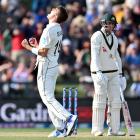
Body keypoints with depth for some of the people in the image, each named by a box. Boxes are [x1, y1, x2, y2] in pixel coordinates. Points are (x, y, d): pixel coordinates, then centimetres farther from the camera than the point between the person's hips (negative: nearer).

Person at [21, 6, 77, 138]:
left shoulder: (49, 30, -19)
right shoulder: (58, 29, 11)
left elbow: (43, 52, -20)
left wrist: (29, 47, -9)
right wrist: (36, 45, 13)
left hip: (46, 67, -9)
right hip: (54, 66, 9)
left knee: (47, 98, -8)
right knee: (49, 97, 13)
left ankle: (68, 117, -22)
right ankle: (61, 129, 10)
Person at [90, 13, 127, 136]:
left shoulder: (114, 38, 14)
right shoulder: (97, 36, -9)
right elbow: (94, 55, -18)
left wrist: (120, 74, 15)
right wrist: (98, 72, -30)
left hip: (113, 73, 7)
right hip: (100, 72, -7)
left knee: (116, 101, 2)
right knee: (100, 100, -8)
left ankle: (114, 129, 5)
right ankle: (97, 129, -3)